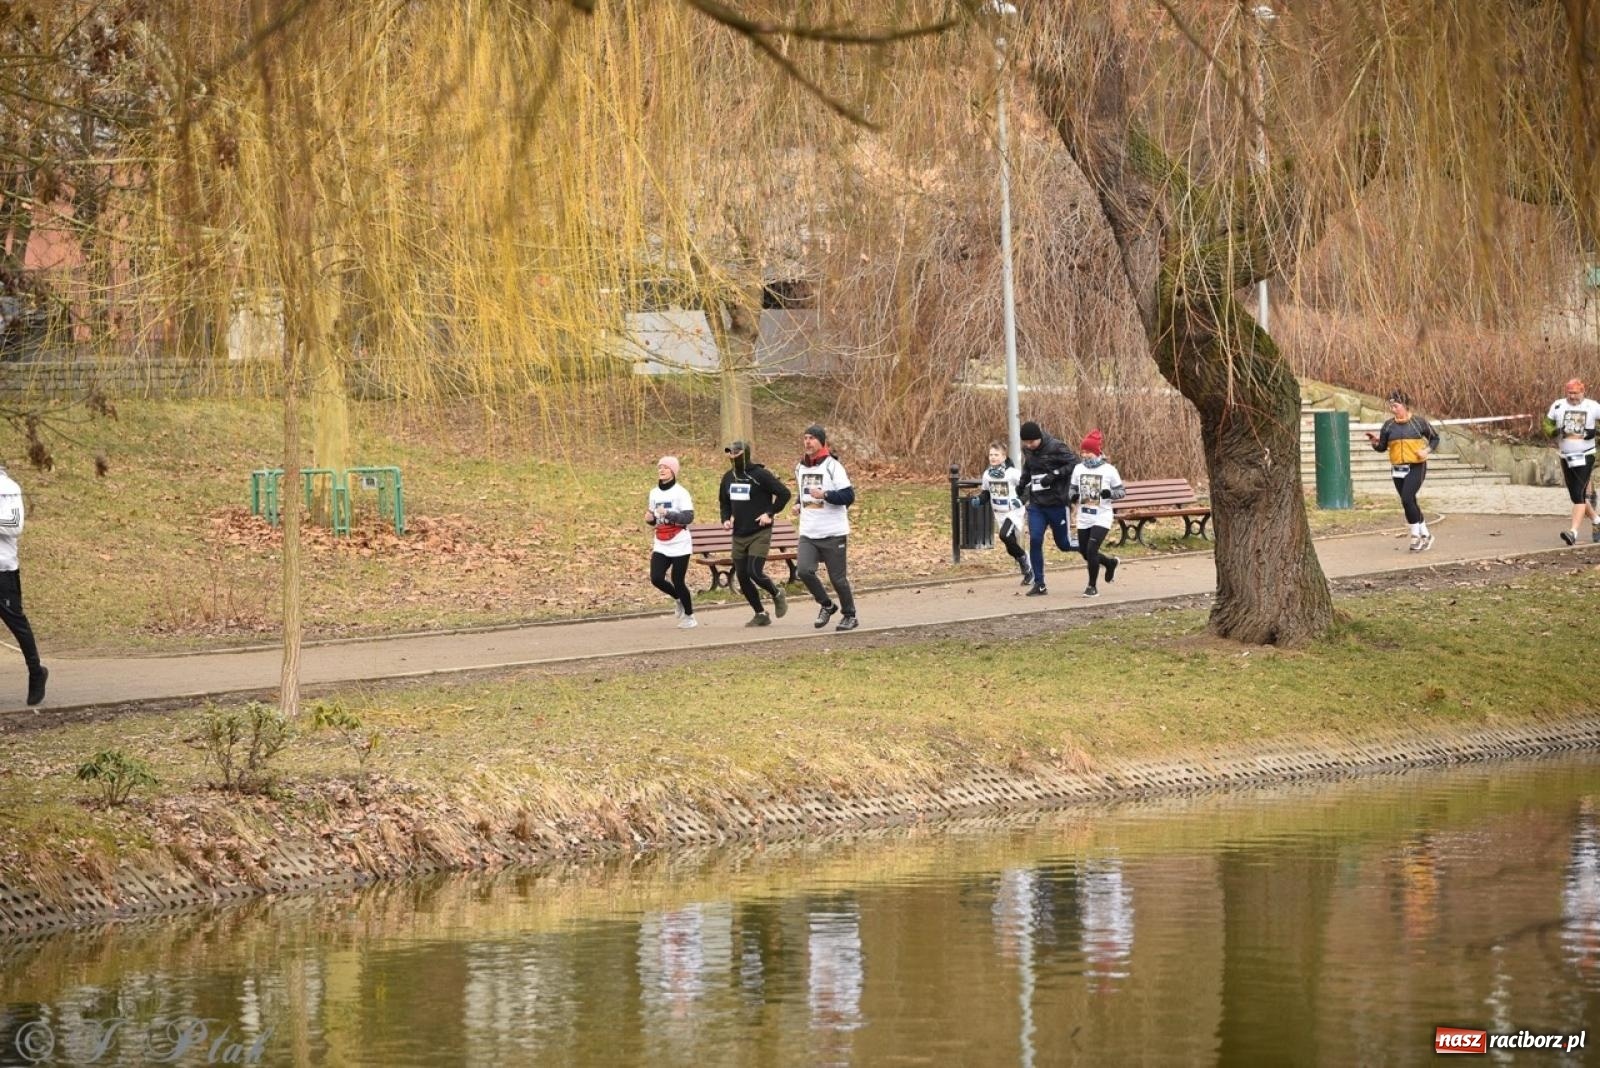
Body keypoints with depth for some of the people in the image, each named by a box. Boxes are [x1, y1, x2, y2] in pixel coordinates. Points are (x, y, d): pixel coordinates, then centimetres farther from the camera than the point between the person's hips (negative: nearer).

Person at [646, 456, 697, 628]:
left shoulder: (680, 493, -10)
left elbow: (689, 517, -19)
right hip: (661, 545, 6)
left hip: (679, 544, -6)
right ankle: (680, 598, 21)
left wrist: (668, 514, -30)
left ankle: (689, 616, 17)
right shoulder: (654, 493, 9)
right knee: (656, 579, -7)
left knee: (677, 581, -4)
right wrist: (650, 519, -4)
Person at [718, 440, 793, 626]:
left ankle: (777, 594, 14)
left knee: (755, 572, -17)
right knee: (742, 577, 4)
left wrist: (770, 513, -13)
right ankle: (760, 615, 18)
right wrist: (726, 518, 6)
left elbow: (784, 493, -10)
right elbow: (724, 501, 23)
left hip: (760, 534, -7)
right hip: (739, 535, 7)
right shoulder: (728, 477, 8)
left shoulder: (760, 475, -11)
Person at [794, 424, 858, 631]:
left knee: (838, 577, 1)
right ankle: (826, 605, 8)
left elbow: (849, 496, -14)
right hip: (808, 534, 5)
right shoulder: (800, 467, 12)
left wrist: (825, 495, -25)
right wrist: (799, 504, 12)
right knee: (803, 570, -13)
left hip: (833, 533, -5)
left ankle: (850, 616, 20)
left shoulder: (832, 465, -9)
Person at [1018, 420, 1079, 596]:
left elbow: (1074, 464, -17)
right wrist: (1022, 484, 11)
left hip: (1057, 503, -5)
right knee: (1034, 540, -8)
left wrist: (1054, 474, -25)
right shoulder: (1028, 450, 6)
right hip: (1036, 504, 5)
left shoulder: (1056, 448, -14)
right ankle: (1039, 584, -1)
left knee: (1064, 544, 4)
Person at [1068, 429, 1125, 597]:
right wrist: (1073, 495, -10)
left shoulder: (1108, 470, -8)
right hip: (1084, 518, 5)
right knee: (1086, 553, 10)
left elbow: (1121, 492, -3)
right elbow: (1072, 489, 14)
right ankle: (1110, 562, 41)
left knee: (1091, 549, -17)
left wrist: (1109, 493, -24)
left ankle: (1093, 586, -1)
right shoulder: (1078, 469, 3)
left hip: (1102, 518, -5)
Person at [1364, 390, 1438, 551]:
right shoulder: (1388, 425, 5)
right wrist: (1375, 441, -12)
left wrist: (1427, 450, -8)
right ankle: (1425, 535, 24)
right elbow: (1382, 447, 9)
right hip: (1398, 469, 5)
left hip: (1416, 467, -5)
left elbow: (1434, 438, 9)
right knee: (1410, 503, 10)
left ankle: (1416, 535, -6)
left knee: (1407, 499, -19)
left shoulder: (1418, 422, -3)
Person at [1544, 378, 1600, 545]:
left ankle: (1573, 531, -22)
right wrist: (1556, 432, -12)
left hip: (1585, 456, -5)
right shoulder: (1558, 406, 2)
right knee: (1576, 495, 13)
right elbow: (1546, 424, 9)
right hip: (1566, 457, 5)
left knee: (1579, 494, -15)